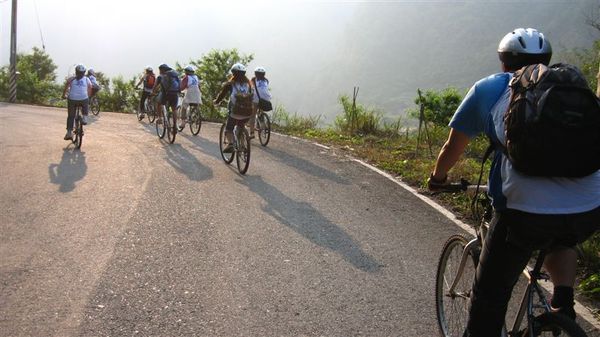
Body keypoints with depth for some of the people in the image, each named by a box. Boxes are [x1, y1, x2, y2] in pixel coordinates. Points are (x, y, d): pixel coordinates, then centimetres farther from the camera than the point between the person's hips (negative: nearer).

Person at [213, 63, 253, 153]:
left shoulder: (230, 84, -2)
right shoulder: (248, 84, 8)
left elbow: (222, 94, 5)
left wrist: (216, 101, 23)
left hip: (235, 112, -4)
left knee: (228, 129, 12)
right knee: (241, 128, 28)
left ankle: (230, 143, -12)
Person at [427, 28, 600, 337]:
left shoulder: (489, 88, 15)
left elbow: (453, 148, 22)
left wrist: (437, 178, 42)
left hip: (526, 211, -4)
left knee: (490, 294, 15)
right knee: (561, 241, 39)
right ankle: (563, 306, 24)